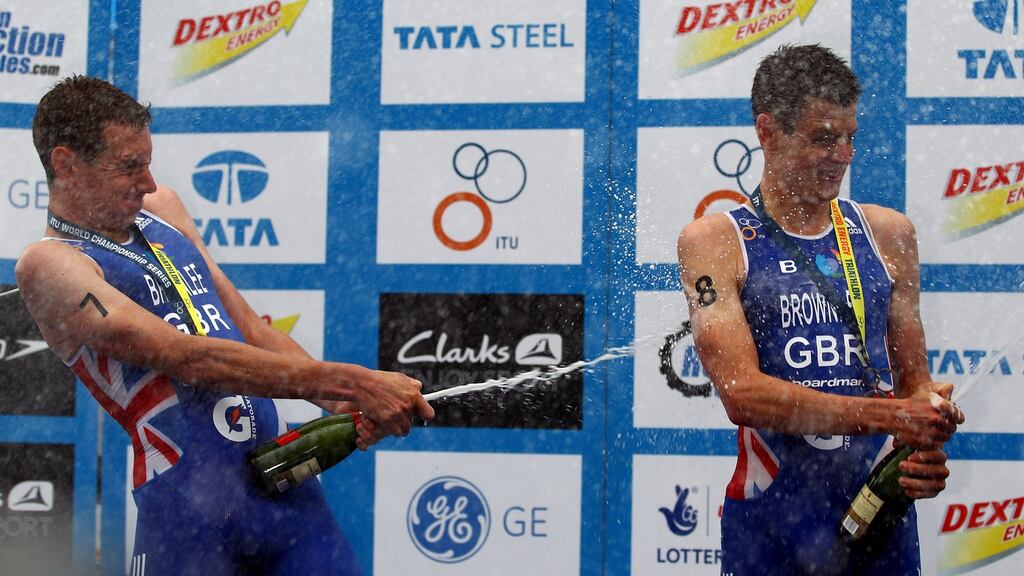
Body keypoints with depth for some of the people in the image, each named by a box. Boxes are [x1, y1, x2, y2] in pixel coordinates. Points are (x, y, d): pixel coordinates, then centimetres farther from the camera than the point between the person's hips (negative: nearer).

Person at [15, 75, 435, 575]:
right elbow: (189, 359, -18)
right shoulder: (49, 264, -8)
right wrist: (349, 382, -21)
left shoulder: (162, 209, 16)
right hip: (189, 504, -6)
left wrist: (342, 405, 1)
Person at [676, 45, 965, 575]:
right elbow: (742, 392, -15)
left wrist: (927, 450, -9)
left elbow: (915, 380, 12)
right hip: (769, 519, -3)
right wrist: (887, 416, -22)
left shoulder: (888, 233, 9)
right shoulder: (713, 241, -4)